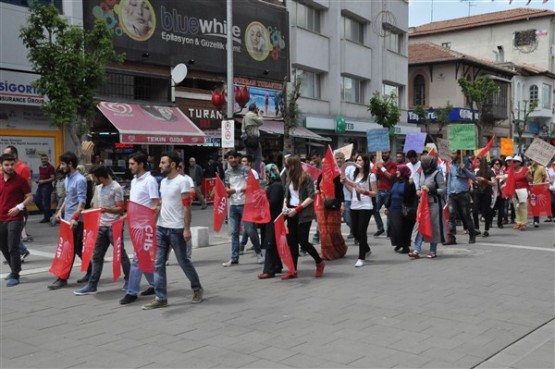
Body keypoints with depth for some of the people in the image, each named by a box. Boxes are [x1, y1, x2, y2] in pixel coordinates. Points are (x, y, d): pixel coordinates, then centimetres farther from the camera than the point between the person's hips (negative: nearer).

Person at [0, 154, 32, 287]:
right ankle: (15, 269, 32)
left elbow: (29, 197, -5)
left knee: (13, 248, -7)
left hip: (15, 219, -6)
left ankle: (15, 276, 1)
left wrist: (19, 207, -18)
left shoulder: (20, 180, -6)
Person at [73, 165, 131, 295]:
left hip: (114, 226, -8)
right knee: (97, 256, 7)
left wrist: (107, 210, -29)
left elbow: (121, 209, -16)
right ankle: (92, 285, 12)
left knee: (121, 255, 3)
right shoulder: (99, 187, 11)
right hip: (101, 226, 8)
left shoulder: (116, 188, -13)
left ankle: (129, 281, 18)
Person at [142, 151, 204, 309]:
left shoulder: (182, 181, -11)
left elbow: (187, 206, -14)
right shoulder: (163, 182, 12)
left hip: (176, 229, -7)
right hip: (161, 228, 7)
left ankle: (197, 288, 27)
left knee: (183, 261, 6)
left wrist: (187, 228, -18)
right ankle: (161, 298, 9)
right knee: (158, 264, 3)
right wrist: (155, 222, 16)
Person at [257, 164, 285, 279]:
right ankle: (277, 266, 23)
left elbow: (272, 203, -21)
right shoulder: (273, 185, 16)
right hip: (271, 217, 10)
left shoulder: (276, 186, -15)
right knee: (274, 244, 15)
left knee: (270, 244, -9)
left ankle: (269, 270, -7)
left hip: (273, 218, -10)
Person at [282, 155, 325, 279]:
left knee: (303, 242, -6)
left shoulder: (307, 177, -11)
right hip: (291, 213, 6)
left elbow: (311, 197, -14)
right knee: (292, 241, 5)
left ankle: (319, 262, 18)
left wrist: (297, 209, -18)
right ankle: (293, 270, 12)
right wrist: (285, 205, -2)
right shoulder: (290, 178, 8)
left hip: (303, 214, -6)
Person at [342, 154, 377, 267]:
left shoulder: (371, 175, -6)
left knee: (361, 231, -5)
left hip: (365, 207, -6)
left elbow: (375, 193, -6)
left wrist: (364, 191, -20)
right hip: (354, 206, 6)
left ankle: (361, 258, 4)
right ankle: (367, 250, 34)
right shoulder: (353, 175, 12)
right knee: (354, 231, 9)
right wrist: (345, 182, 5)